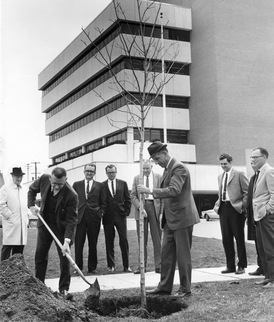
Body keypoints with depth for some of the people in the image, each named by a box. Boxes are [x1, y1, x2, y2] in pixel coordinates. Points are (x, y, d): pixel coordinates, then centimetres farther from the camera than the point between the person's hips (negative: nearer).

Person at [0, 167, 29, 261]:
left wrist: (26, 219, 14)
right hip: (10, 224, -6)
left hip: (23, 224, 6)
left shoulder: (24, 191, 18)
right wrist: (11, 216, -12)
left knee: (19, 248, 5)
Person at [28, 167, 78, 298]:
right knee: (40, 255, 12)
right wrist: (31, 205, -5)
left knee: (64, 257, -3)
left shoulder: (71, 195, -30)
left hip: (62, 227, -4)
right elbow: (32, 189, 7)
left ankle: (64, 289, 8)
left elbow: (71, 220, -26)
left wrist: (67, 241, -34)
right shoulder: (43, 179, -18)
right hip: (44, 223, 4)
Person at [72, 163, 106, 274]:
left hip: (94, 219, 0)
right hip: (79, 218, 0)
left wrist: (100, 212, -4)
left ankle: (92, 267, 16)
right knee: (78, 244, -1)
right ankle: (78, 267, 9)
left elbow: (103, 202, 9)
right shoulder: (76, 185, 11)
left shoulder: (99, 186, 9)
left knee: (93, 244, 6)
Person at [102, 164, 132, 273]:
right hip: (108, 217, 0)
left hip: (121, 216, 0)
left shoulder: (123, 183, 9)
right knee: (109, 242, 4)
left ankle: (126, 266, 5)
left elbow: (128, 199, 10)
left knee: (124, 240, -3)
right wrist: (102, 213, -3)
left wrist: (127, 212, 1)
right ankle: (111, 265, 13)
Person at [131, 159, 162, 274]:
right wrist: (140, 208, -8)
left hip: (155, 208, -1)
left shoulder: (159, 177, 6)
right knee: (142, 239, 5)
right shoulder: (137, 178, 10)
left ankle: (158, 266, 6)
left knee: (157, 238, 1)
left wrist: (163, 212, -6)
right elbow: (133, 196, 6)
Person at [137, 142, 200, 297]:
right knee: (166, 254, 12)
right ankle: (165, 286, 20)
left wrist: (150, 190, -32)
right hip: (171, 219, 9)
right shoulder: (167, 169, 14)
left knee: (183, 255, 0)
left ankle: (185, 288, 11)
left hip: (182, 218, -9)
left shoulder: (179, 168, -16)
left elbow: (174, 190, -29)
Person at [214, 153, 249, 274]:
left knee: (239, 238, 2)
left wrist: (243, 206, -13)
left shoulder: (239, 174, -3)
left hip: (235, 209, -6)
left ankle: (241, 266, 12)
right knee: (226, 239, 7)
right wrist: (218, 204, 8)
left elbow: (247, 192, -6)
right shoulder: (220, 177, 17)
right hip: (223, 209, 6)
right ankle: (230, 266, 15)